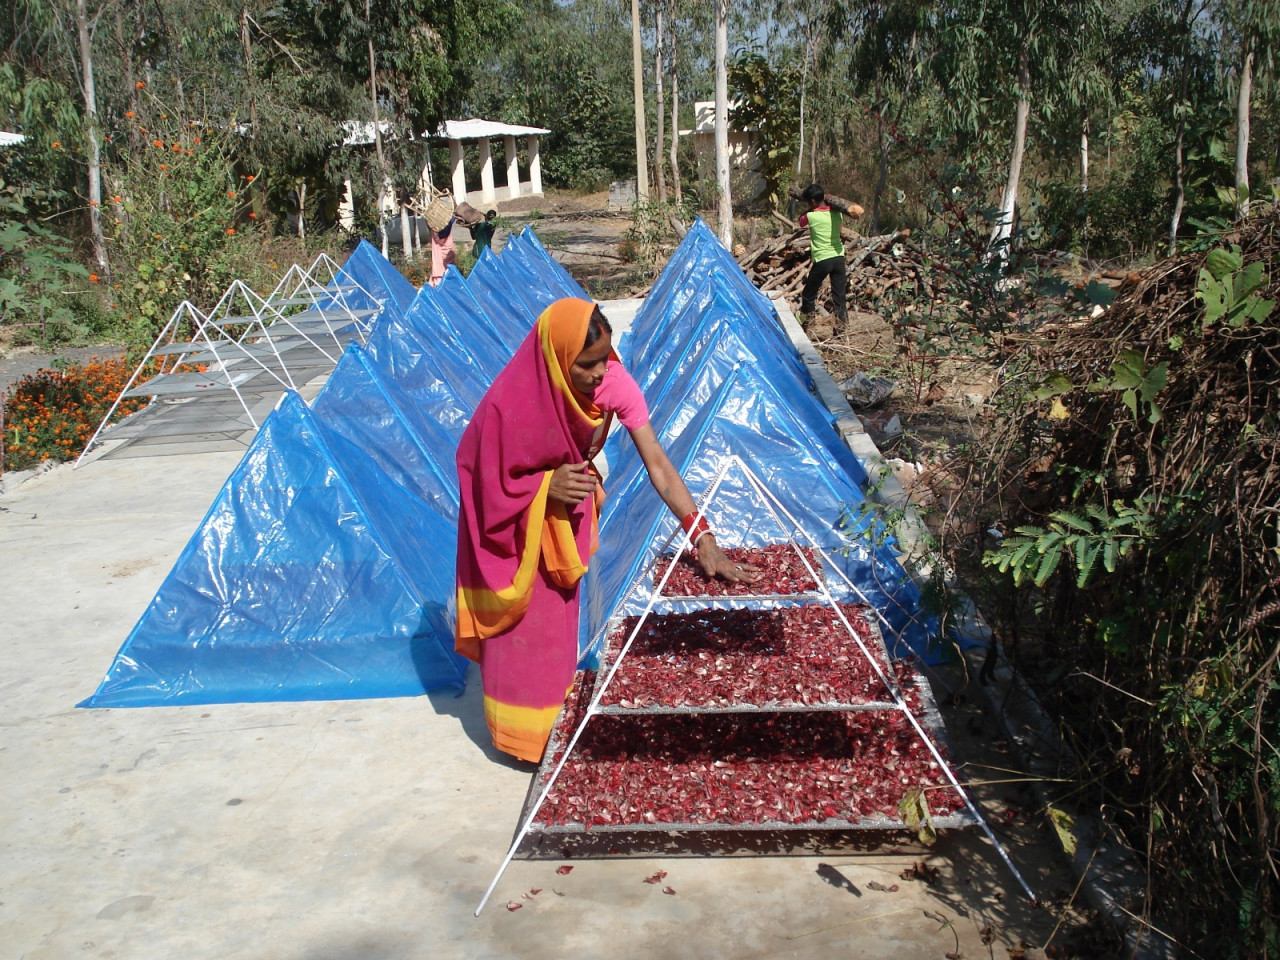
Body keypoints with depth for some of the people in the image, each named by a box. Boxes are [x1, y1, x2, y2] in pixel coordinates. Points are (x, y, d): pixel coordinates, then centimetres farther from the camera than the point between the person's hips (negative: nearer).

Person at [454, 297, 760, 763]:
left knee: (559, 612, 19)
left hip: (566, 511, 4)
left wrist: (703, 538, -36)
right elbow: (487, 488, -22)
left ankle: (556, 709, 40)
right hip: (514, 521, -4)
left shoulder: (614, 383, -28)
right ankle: (523, 731, 28)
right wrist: (547, 488, -38)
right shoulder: (508, 404, -37)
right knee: (523, 624, 8)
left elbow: (658, 465, -29)